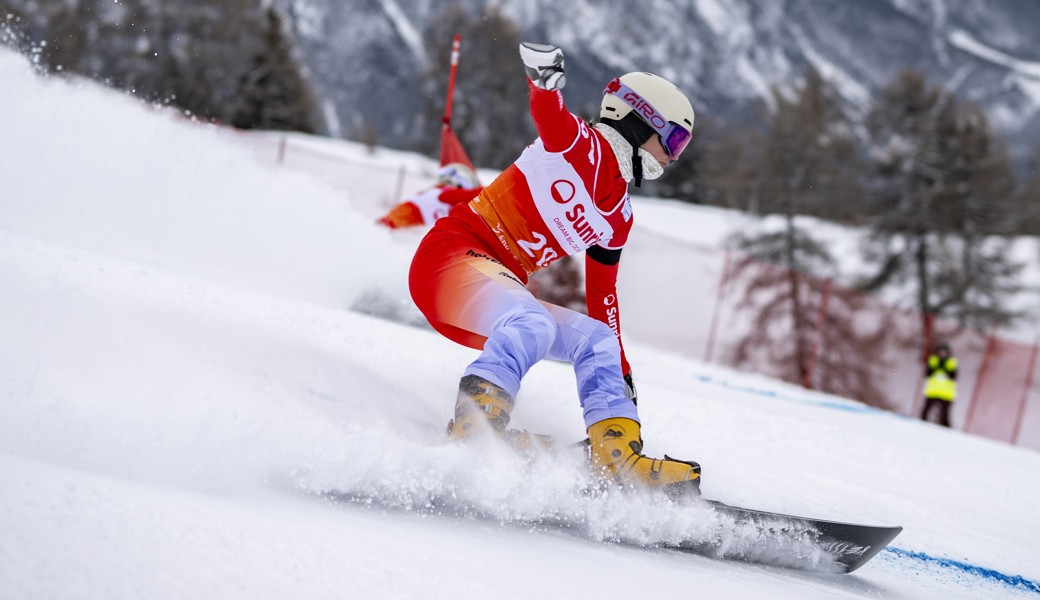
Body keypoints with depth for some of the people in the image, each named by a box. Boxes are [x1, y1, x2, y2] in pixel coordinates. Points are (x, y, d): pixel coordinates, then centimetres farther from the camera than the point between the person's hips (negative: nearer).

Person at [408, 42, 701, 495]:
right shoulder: (582, 147, -4)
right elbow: (548, 113, -26)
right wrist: (544, 76, -48)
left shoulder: (618, 218, 19)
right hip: (451, 254, -9)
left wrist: (622, 373, 28)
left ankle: (618, 460, -8)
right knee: (531, 324, -34)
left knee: (596, 340, 4)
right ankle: (472, 434, -46)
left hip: (500, 284, 9)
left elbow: (601, 297, 27)